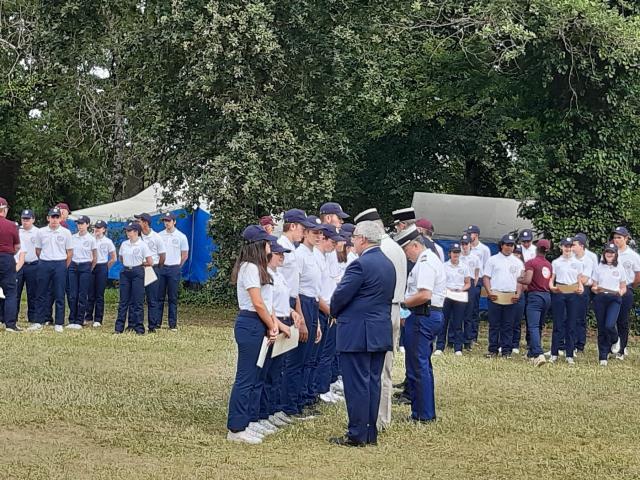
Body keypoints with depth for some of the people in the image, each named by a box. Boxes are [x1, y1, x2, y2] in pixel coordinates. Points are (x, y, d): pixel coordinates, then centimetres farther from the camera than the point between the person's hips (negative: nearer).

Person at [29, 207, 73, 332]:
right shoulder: (41, 232, 4)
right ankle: (39, 322, 9)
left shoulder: (66, 233, 1)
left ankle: (59, 323, 4)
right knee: (42, 294, 4)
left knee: (59, 295, 0)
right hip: (44, 264, 1)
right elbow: (38, 250, 12)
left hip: (60, 265, -1)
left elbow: (70, 252, 5)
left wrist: (64, 267, 4)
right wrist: (43, 262, 11)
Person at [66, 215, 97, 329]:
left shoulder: (91, 239, -2)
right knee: (72, 295, 1)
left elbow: (95, 257, 5)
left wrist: (90, 269, 5)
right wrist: (69, 265, 7)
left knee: (82, 295, -1)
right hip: (73, 266, 3)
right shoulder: (72, 237, 6)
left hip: (85, 266, -3)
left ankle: (79, 321, 3)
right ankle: (72, 320, 7)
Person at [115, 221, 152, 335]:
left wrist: (139, 264, 3)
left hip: (137, 273, -4)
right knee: (123, 301, 5)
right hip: (125, 272, 4)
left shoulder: (142, 245, -7)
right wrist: (128, 264, 11)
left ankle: (139, 328, 2)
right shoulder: (124, 244, 7)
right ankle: (119, 327, 6)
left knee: (137, 301, -2)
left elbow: (150, 262, -7)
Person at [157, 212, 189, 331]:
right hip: (160, 268, 2)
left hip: (174, 269, -2)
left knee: (173, 298, 2)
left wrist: (177, 267, 4)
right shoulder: (159, 235, 7)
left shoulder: (181, 236, 1)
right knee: (159, 297, 2)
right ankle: (157, 323, 6)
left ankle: (173, 324, 5)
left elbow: (185, 255, 5)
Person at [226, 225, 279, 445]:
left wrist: (272, 324, 1)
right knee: (245, 377, -6)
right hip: (250, 325, -10)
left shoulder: (255, 267, 16)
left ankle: (244, 421, 22)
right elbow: (258, 304, -17)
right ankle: (236, 429, -2)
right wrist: (272, 327, -7)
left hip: (256, 325, 10)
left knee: (251, 376, 14)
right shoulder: (250, 268, -15)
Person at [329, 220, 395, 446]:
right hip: (381, 333, 9)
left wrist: (335, 312, 6)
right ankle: (370, 433, 16)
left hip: (357, 334, -9)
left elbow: (340, 296, -16)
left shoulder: (360, 264, -17)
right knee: (373, 383, 12)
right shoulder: (388, 265, 11)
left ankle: (357, 435, -1)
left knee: (356, 384, -4)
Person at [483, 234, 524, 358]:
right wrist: (489, 292, -9)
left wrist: (518, 294, -4)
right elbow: (486, 277, 5)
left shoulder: (517, 262, 14)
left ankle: (506, 350, 6)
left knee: (508, 326, 3)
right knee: (494, 325, 0)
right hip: (495, 296, -1)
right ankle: (493, 350, 5)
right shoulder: (493, 260, 9)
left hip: (511, 298, 1)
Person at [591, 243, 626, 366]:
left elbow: (623, 287, 13)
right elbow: (594, 286, 11)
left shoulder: (620, 268, 9)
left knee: (609, 325, -20)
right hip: (600, 298, 1)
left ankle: (615, 340, 15)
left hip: (614, 299, -1)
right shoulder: (598, 267, 9)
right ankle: (603, 357, 8)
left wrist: (621, 292, -9)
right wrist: (595, 289, -12)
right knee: (601, 328, 1)